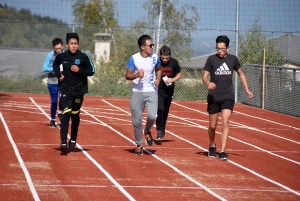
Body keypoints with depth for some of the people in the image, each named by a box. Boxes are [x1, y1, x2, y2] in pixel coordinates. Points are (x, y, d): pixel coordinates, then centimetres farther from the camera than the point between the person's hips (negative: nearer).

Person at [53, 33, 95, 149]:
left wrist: (80, 70, -17)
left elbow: (91, 71, -2)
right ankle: (63, 142, -17)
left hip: (79, 90, 1)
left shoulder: (83, 57, -7)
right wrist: (58, 75, 4)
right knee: (66, 114, -15)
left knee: (75, 115, 12)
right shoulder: (61, 56, -3)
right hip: (66, 89, -1)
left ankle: (73, 139, 31)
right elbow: (55, 65, 19)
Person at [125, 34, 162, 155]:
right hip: (137, 92, -1)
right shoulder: (134, 58, -7)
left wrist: (158, 79, 3)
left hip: (151, 91, 1)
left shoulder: (155, 58, 0)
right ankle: (139, 145, 20)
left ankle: (147, 131, 13)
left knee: (152, 116, -20)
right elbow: (127, 76, -3)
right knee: (137, 121, 2)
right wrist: (136, 75, -23)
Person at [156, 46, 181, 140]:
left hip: (169, 91, 3)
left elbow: (179, 74, 6)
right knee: (160, 110, -16)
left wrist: (172, 79, -12)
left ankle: (162, 129, 30)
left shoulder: (174, 62, -4)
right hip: (158, 89, -3)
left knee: (165, 111, 13)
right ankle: (159, 131, -14)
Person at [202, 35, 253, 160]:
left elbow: (241, 74, 18)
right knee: (212, 125, 8)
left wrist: (247, 89, 9)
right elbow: (204, 76, -5)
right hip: (213, 97, 0)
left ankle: (222, 152, -17)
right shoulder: (211, 59, -3)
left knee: (225, 122, -15)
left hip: (228, 96, 0)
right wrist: (208, 83, -29)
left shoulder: (233, 59, 3)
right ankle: (212, 146, 36)